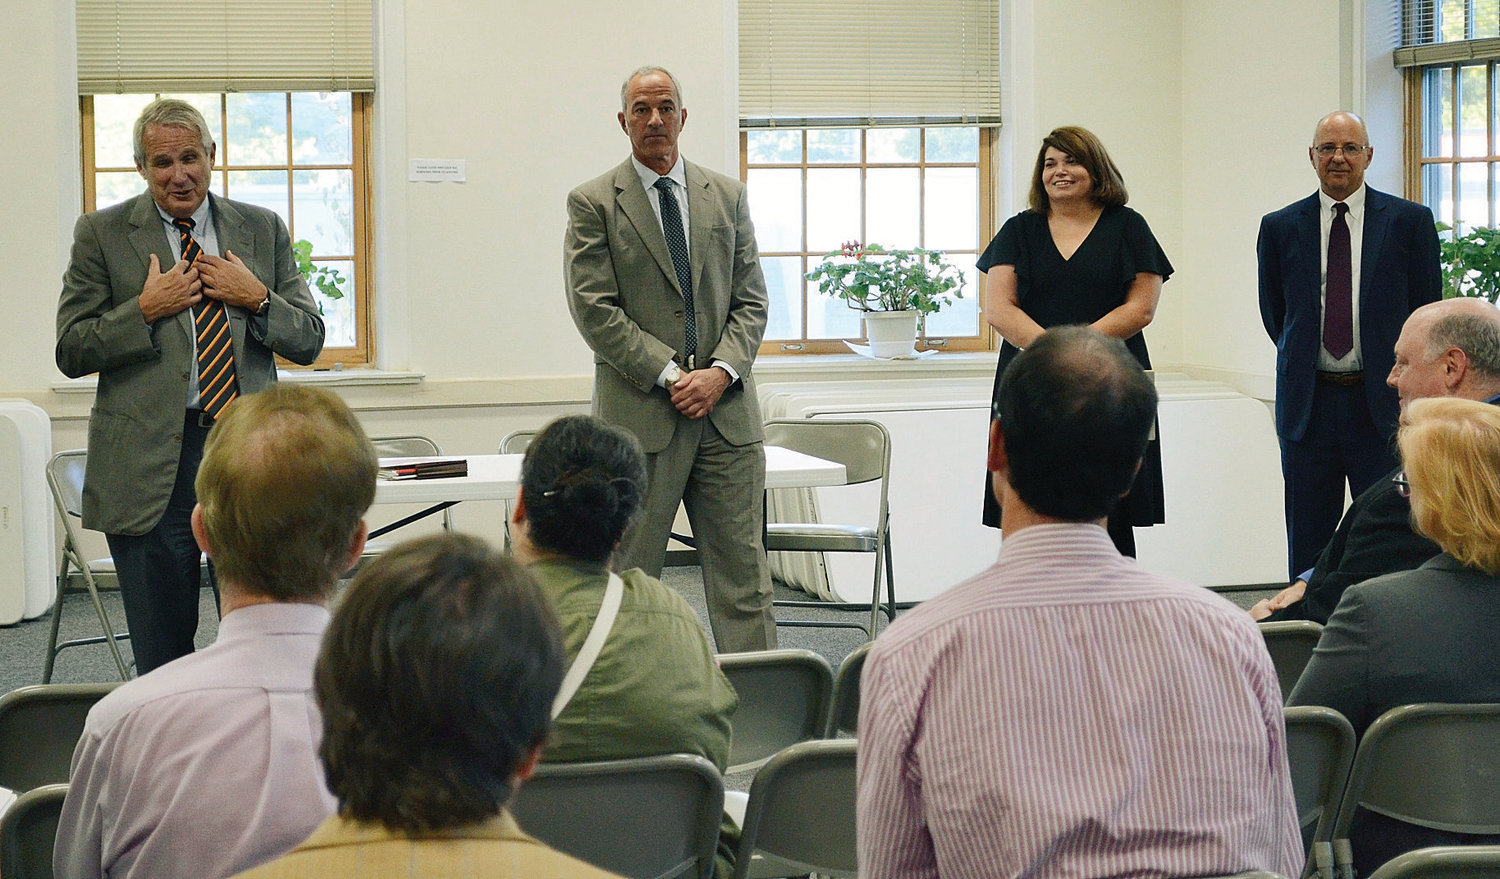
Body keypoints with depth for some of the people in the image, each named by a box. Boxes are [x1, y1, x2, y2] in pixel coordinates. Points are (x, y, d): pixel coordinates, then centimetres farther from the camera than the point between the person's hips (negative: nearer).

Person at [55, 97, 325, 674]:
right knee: (162, 659, 2)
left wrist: (258, 299, -7)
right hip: (150, 466, -2)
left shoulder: (263, 230, 11)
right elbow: (71, 352, 2)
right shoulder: (102, 234, 5)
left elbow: (309, 341, 10)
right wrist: (144, 310, -11)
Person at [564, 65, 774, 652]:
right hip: (639, 415, -3)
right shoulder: (592, 203, 2)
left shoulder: (727, 196, 13)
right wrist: (670, 374, -12)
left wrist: (721, 371, -7)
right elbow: (595, 310, -6)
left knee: (743, 575, 3)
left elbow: (750, 300, 10)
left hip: (726, 409, 3)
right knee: (628, 576, 2)